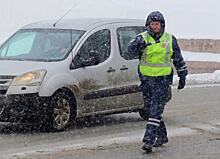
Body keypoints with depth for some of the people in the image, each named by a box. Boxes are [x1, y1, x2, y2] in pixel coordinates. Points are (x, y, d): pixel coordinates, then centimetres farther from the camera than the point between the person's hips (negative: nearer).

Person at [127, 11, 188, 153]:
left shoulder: (170, 40, 3)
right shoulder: (142, 38, 0)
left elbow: (178, 59, 14)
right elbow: (130, 50, -17)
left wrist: (182, 76, 16)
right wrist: (138, 45, -38)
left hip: (163, 79, -2)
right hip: (146, 79, 2)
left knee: (156, 110, -12)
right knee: (149, 109, 9)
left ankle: (149, 139, -18)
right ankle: (162, 136, 26)